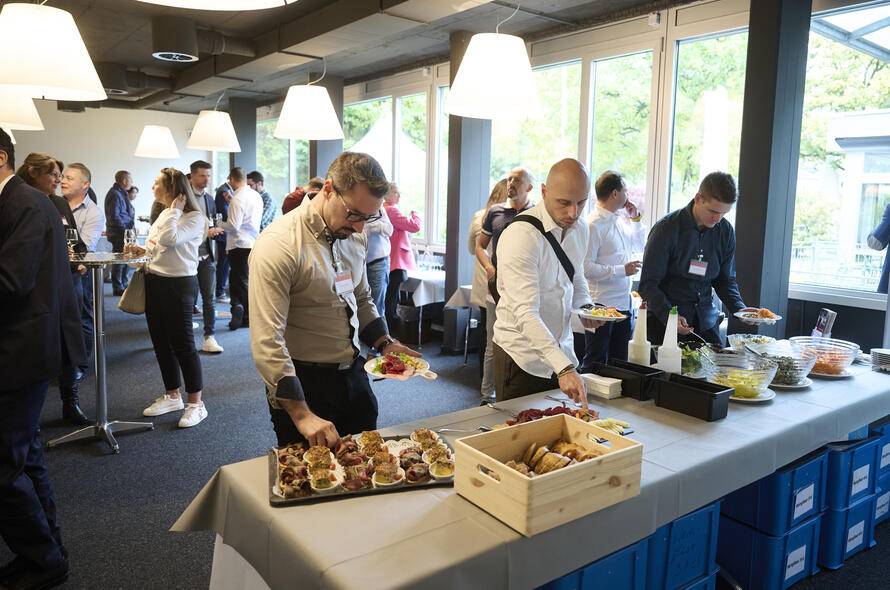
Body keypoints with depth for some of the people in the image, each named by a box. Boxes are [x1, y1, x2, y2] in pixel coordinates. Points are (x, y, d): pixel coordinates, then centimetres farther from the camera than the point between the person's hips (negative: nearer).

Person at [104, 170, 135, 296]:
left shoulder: (121, 193, 17)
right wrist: (125, 229, -18)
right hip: (119, 234, -10)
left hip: (125, 233, 10)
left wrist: (130, 228, 13)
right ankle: (118, 288, 3)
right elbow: (114, 216, -20)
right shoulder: (115, 194, -14)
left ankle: (124, 285, 26)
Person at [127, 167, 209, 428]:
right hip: (155, 281, 9)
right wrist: (142, 250, 8)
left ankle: (196, 403, 6)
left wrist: (175, 210, -17)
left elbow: (169, 239, -29)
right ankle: (172, 396, 27)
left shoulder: (195, 217, -13)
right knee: (161, 342, 14)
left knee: (182, 343, -4)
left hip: (179, 284, -9)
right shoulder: (165, 214, 13)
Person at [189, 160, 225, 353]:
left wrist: (214, 231, -4)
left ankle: (209, 337, 7)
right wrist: (205, 232, -17)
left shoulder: (210, 199, 12)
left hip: (206, 256, 5)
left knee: (210, 298, 2)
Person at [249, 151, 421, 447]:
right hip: (302, 384, -6)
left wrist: (385, 344, 1)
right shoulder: (278, 245, -23)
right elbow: (267, 343, -27)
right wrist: (302, 415, -31)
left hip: (353, 374, 7)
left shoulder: (355, 236, 1)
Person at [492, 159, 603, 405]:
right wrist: (564, 368, -39)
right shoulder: (521, 235, -24)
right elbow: (525, 313, -31)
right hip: (521, 357, -7)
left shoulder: (580, 230, 2)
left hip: (562, 353, 7)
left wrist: (586, 307, -2)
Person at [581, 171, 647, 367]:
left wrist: (636, 219, 15)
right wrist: (622, 270, -19)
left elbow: (636, 241, 30)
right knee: (595, 363, 3)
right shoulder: (593, 225, -17)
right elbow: (586, 267, -24)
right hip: (602, 306, -9)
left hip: (624, 303, 9)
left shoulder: (618, 220, 11)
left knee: (620, 361, 16)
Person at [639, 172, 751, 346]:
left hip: (706, 320, 5)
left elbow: (725, 279, 11)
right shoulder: (667, 229, -14)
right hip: (664, 321, -4)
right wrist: (669, 316, -28)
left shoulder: (725, 232, 1)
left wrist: (739, 308, -7)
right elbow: (648, 284, -15)